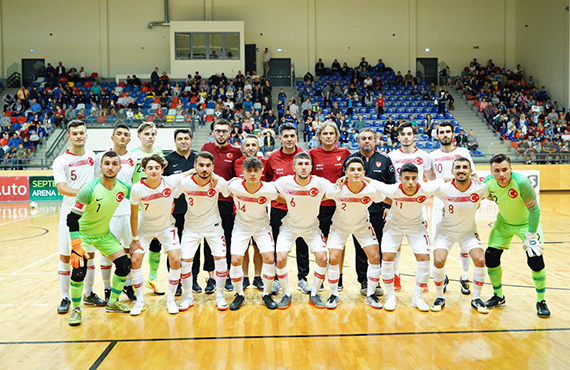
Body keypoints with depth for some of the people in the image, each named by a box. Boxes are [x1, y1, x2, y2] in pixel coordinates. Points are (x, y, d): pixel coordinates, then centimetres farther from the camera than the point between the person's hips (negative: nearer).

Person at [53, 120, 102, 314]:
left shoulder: (92, 156, 6)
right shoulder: (61, 161, -7)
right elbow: (61, 188, -20)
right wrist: (78, 192, -37)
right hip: (70, 213, -3)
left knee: (89, 255, 10)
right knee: (65, 256, 2)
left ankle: (89, 294, 24)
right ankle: (65, 298, 15)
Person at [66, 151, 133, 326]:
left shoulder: (123, 188, -13)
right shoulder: (89, 189, -27)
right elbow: (72, 218, -24)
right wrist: (76, 246, -30)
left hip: (105, 234, 5)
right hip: (83, 233, -5)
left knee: (124, 264, -2)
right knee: (79, 269, -21)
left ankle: (113, 302, 20)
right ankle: (76, 309, 3)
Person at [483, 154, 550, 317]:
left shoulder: (521, 182, -33)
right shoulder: (488, 181, -20)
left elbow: (534, 210, -23)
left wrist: (531, 236, -21)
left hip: (527, 222, -4)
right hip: (503, 222, 4)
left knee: (535, 260, -16)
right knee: (490, 257, -4)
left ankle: (541, 301, 7)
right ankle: (499, 297, 19)